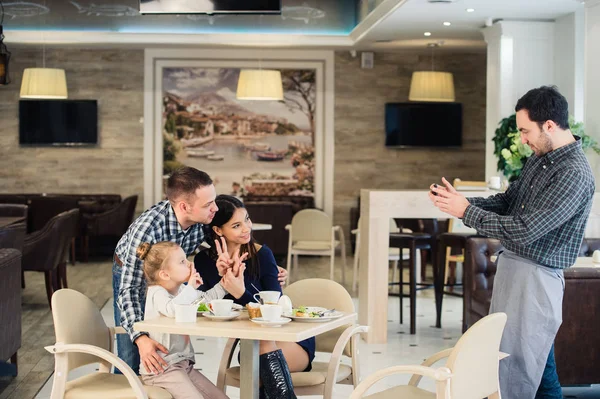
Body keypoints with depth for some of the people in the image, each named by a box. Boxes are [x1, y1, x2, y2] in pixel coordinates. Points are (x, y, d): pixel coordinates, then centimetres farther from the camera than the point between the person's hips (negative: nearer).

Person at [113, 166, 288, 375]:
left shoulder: (205, 220, -28)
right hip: (130, 271, -4)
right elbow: (129, 289, -41)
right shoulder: (146, 229, -42)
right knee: (131, 358, -6)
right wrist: (140, 338, -55)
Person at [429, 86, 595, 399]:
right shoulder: (540, 158, 8)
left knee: (518, 366, -3)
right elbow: (507, 201, 16)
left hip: (536, 277, -9)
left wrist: (466, 212, -17)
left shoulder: (575, 175, -21)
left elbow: (525, 230, -24)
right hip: (511, 264, 9)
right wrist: (460, 202, 0)